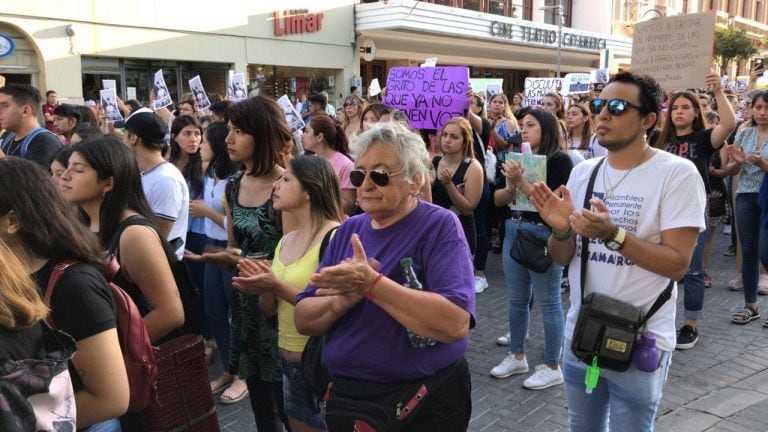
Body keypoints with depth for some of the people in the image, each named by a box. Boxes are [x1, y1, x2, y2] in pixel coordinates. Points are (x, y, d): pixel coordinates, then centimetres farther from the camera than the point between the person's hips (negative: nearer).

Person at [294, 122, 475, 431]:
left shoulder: (439, 226, -13)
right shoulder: (349, 229, 3)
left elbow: (455, 324, -27)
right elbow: (303, 320, -1)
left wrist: (372, 284, -30)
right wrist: (344, 298, -20)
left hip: (425, 403, -4)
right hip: (346, 395, 5)